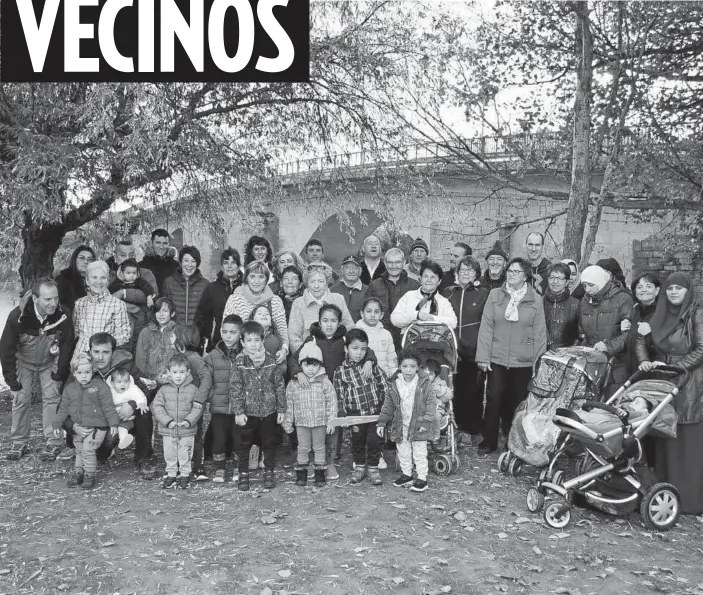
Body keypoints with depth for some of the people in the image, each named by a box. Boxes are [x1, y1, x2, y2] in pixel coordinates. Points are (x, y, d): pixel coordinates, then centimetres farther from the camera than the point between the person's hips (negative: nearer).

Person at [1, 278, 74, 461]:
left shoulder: (63, 315, -29)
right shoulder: (18, 316, -31)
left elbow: (66, 344, -14)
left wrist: (60, 372, -10)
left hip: (50, 362, 0)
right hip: (24, 361, 0)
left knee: (51, 397, -5)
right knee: (21, 398, 0)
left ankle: (53, 443, 3)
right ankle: (19, 443, 14)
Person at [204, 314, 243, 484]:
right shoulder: (212, 356, 3)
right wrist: (213, 398, -5)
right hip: (218, 408, 1)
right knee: (218, 438, 5)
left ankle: (239, 469, 24)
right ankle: (219, 469, 23)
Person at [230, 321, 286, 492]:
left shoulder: (271, 361, -5)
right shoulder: (239, 363, -9)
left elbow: (279, 386, 1)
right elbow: (235, 388, -9)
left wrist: (281, 409, 1)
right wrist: (238, 411, -13)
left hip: (269, 411, 1)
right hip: (247, 413, -1)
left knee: (269, 443, 13)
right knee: (244, 444, 10)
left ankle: (269, 472, 30)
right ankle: (243, 474, 26)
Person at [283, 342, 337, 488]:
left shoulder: (325, 382, -7)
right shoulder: (293, 384, -3)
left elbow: (332, 402, -5)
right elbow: (289, 405, 5)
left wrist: (331, 421, -8)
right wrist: (288, 422, 7)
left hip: (320, 422, -1)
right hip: (301, 423, 1)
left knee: (319, 448, 11)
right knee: (302, 448, 11)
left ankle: (320, 473, 23)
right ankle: (301, 473, 24)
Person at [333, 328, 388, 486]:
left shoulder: (372, 366, -1)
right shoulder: (340, 372, -6)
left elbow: (384, 386, 6)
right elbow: (339, 397, -2)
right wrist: (343, 416, -5)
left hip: (375, 411, 1)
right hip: (356, 414, 0)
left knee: (374, 440, 3)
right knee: (357, 441, 13)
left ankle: (373, 468, 22)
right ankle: (360, 467, 33)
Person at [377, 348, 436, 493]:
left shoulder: (424, 383, -11)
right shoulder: (393, 384, -3)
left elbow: (431, 403, -8)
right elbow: (387, 405, 6)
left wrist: (426, 421, -15)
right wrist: (381, 423, 5)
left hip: (418, 426, -3)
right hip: (400, 426, 4)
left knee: (419, 453, 4)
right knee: (403, 453, 15)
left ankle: (422, 478, 16)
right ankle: (406, 475, 31)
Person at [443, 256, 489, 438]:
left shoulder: (483, 293, 1)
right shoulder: (448, 292, 10)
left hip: (474, 350, -2)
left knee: (473, 391, 3)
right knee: (455, 389, 6)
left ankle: (474, 430, 17)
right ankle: (457, 427, 22)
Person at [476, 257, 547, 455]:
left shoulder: (535, 299, 1)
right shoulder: (495, 295, 1)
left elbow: (540, 332, 3)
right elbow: (486, 326, 0)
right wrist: (483, 356, -5)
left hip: (524, 361, 0)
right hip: (497, 359, 0)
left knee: (518, 402, 8)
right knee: (494, 400, 1)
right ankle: (489, 441, 15)